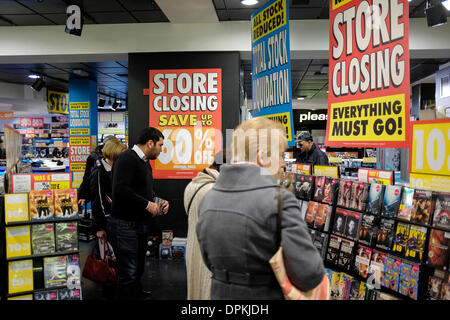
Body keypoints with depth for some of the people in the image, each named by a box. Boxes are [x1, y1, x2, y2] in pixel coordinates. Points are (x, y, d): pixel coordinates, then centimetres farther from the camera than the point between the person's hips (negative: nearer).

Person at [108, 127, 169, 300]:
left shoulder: (145, 163, 17)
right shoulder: (127, 158, -16)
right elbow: (120, 189, -27)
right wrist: (147, 204, -21)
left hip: (140, 223, 10)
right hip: (124, 225, -10)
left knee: (139, 267, 23)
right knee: (128, 272, -4)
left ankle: (137, 292, 41)